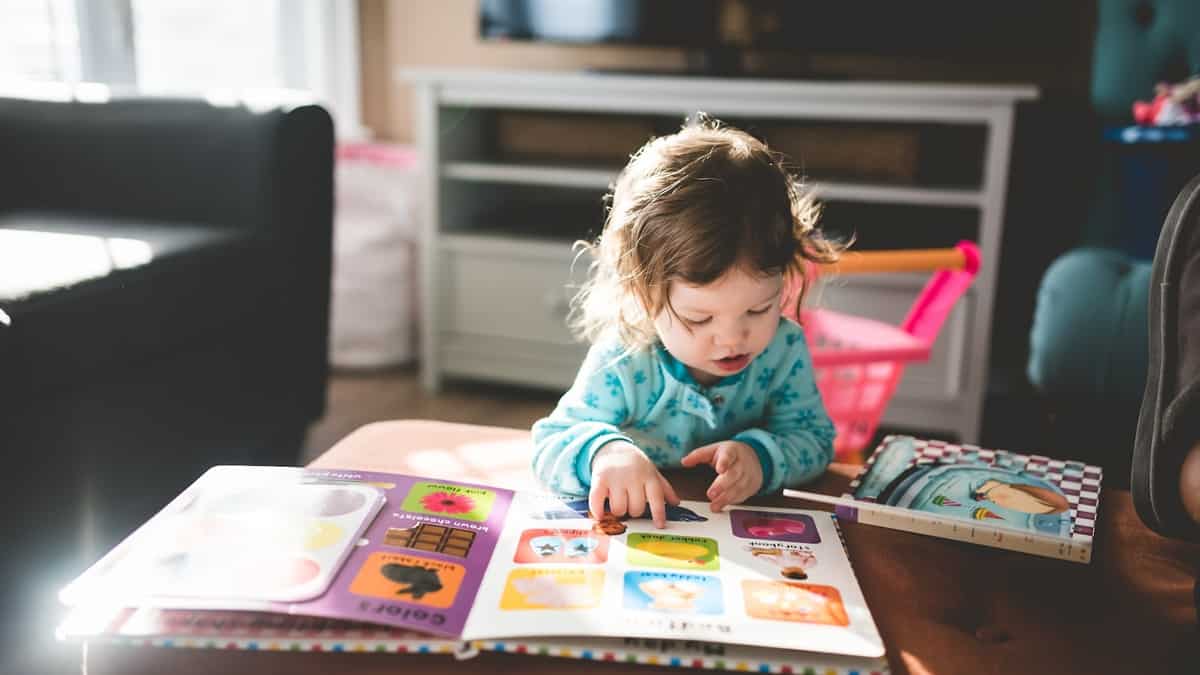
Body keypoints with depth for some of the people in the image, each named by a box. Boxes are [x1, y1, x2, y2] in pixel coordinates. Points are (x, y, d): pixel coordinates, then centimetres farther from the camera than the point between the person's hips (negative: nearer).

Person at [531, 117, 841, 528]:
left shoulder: (784, 349, -11)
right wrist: (603, 451, -39)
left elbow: (815, 439, -4)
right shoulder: (622, 366, -20)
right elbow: (549, 446, -17)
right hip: (639, 533, -1)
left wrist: (763, 455, -26)